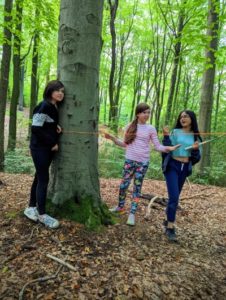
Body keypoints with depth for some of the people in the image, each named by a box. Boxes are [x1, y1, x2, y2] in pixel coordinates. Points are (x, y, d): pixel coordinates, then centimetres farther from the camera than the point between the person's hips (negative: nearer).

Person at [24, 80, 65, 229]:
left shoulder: (55, 108, 10)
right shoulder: (44, 106, -17)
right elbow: (36, 129, -21)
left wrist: (56, 127, -3)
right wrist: (52, 143, -14)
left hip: (48, 148, 9)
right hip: (40, 148, -9)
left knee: (39, 177, 14)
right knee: (44, 179, -4)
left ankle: (31, 207, 28)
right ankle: (42, 214, 9)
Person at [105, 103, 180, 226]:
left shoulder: (151, 129, 0)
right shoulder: (130, 126, 2)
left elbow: (157, 146, 0)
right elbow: (125, 144, 9)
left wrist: (168, 148, -17)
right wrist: (113, 138, -2)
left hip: (143, 162, -1)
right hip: (130, 160, 1)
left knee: (137, 187, 6)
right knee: (123, 185, 6)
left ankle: (132, 213, 15)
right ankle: (120, 207, 29)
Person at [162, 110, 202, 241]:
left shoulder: (196, 136, 6)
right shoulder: (175, 132, -3)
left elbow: (197, 158, 6)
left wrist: (196, 149, -15)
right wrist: (166, 136, -20)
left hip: (185, 168, 4)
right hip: (172, 166, -4)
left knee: (175, 196, 14)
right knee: (174, 197, -12)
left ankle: (168, 220, 31)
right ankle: (170, 227, -3)